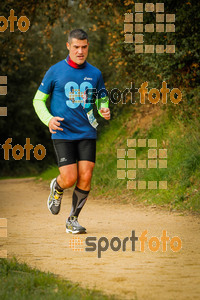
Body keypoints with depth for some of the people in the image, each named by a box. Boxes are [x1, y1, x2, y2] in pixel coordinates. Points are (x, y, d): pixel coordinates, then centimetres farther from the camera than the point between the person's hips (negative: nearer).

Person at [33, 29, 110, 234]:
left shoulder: (95, 74, 8)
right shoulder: (55, 72, 0)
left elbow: (102, 100, 18)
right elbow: (38, 100, 6)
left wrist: (104, 111, -7)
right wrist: (48, 119, -12)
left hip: (87, 134, 2)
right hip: (63, 134, -2)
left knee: (85, 178, -7)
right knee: (69, 179, -11)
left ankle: (73, 220, 12)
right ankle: (56, 188, 27)